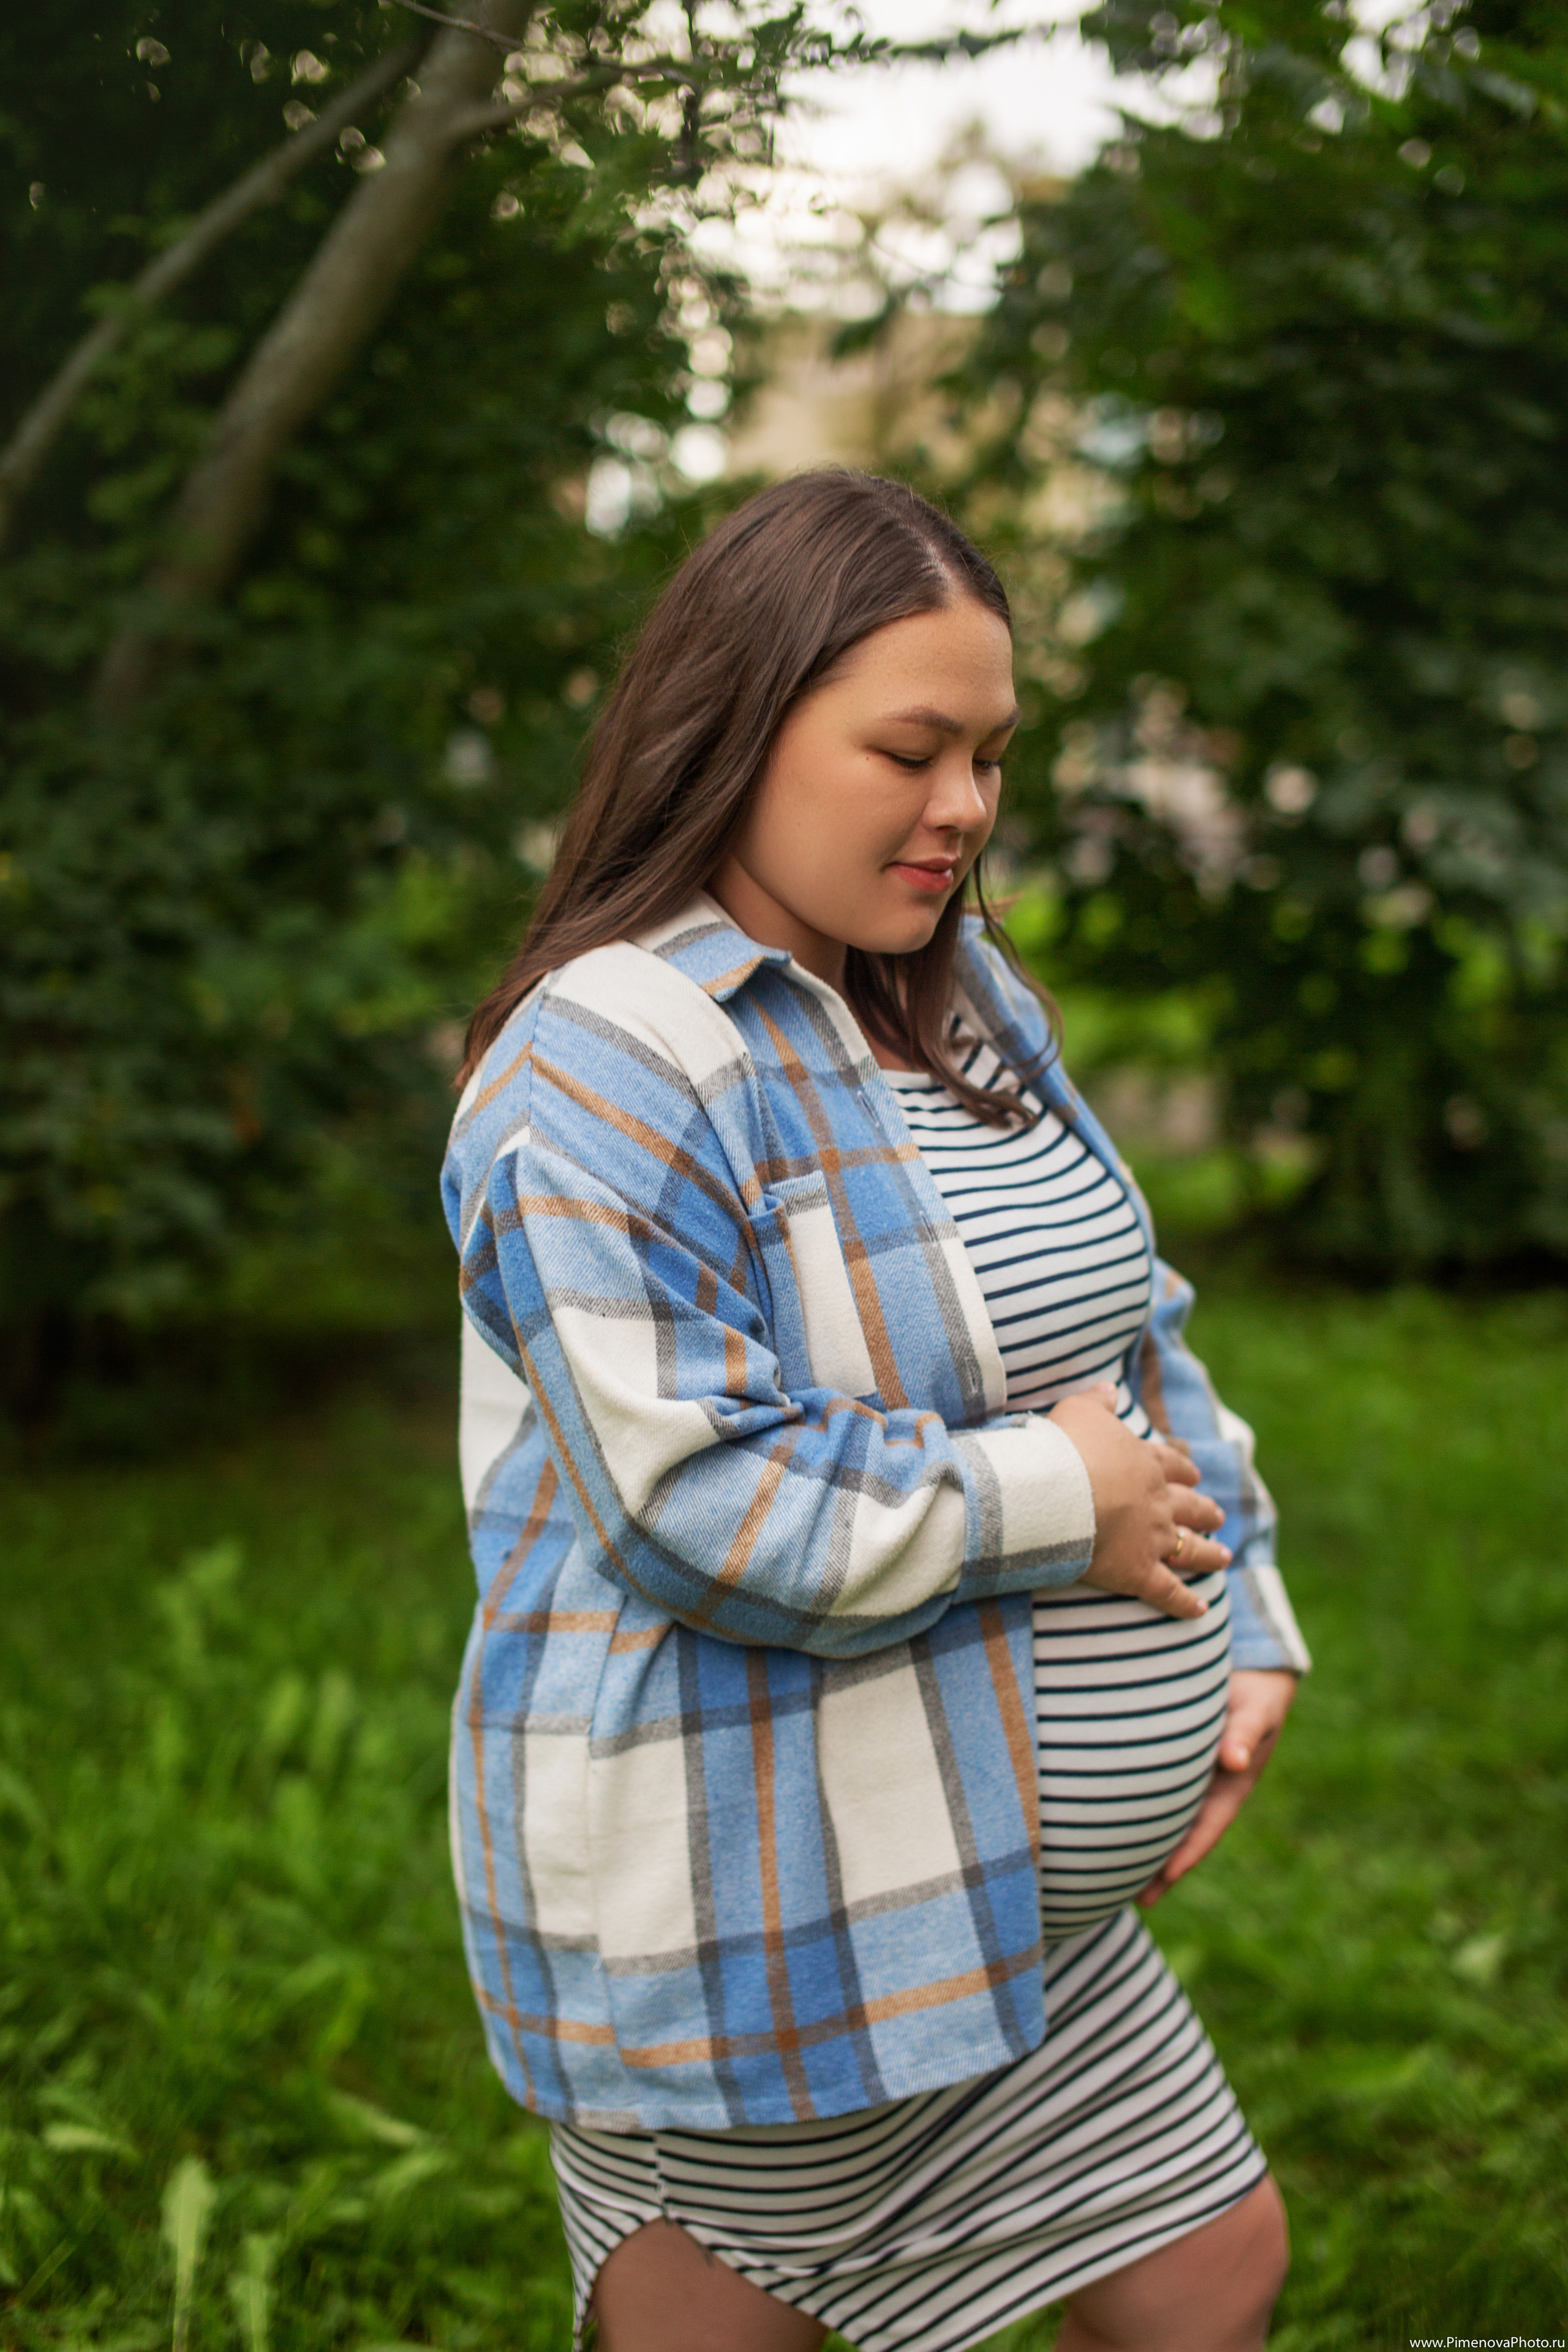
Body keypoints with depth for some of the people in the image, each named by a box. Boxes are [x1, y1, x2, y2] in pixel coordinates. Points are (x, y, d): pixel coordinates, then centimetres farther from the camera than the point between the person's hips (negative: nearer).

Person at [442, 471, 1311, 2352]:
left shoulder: (960, 995, 9)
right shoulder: (603, 1071, -20)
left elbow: (1129, 1331, 15)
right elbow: (701, 1500, -27)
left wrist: (1239, 1624, 5)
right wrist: (1058, 1500, -17)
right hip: (755, 1916, -8)